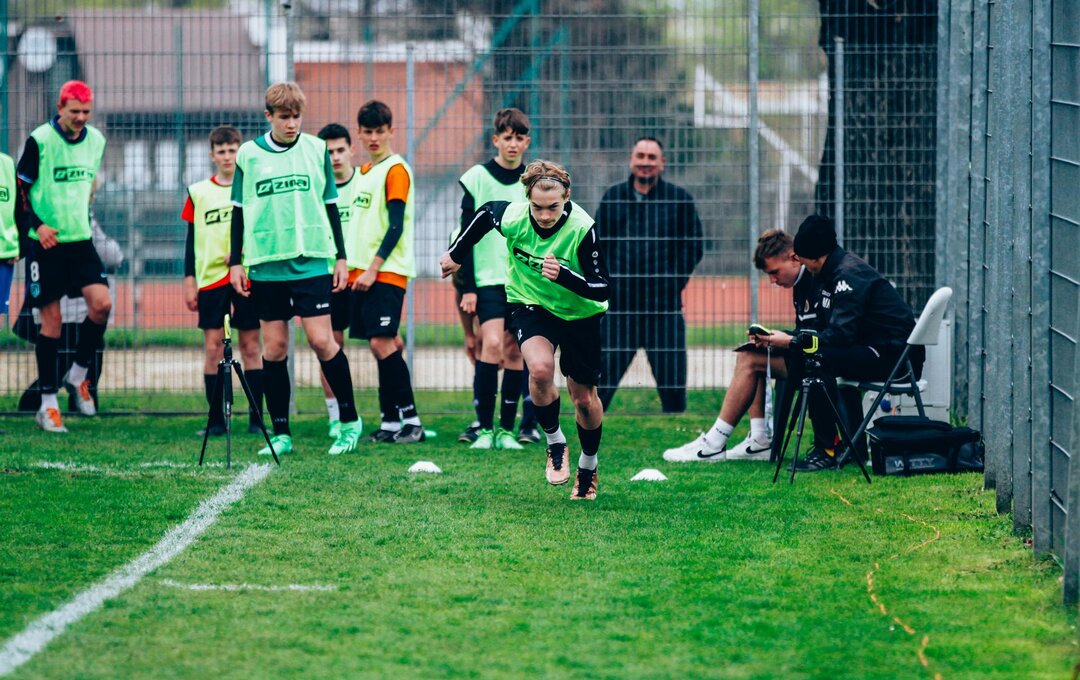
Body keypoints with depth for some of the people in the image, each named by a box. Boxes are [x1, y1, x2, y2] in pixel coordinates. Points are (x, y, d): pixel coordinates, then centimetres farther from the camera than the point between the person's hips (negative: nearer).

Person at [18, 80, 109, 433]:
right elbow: (20, 189, -5)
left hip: (81, 241, 4)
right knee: (51, 320, -2)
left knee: (102, 302, -13)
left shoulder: (96, 140, 6)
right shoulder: (39, 140, -9)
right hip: (46, 242, -4)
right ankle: (48, 402, 6)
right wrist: (37, 225, -16)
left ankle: (78, 374, 9)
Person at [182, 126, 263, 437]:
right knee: (213, 348, -2)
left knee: (251, 346, 0)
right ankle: (216, 419, 2)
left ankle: (256, 417, 3)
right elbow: (191, 239, 11)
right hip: (211, 278, 1)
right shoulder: (199, 193, 9)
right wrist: (189, 281, 6)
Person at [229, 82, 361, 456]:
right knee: (274, 347, 2)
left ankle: (350, 421, 6)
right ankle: (281, 433, 8)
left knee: (321, 340, -8)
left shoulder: (316, 150, 4)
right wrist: (236, 262, 6)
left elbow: (331, 207, 9)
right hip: (266, 264, 1)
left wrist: (341, 257, 7)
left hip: (311, 262, -1)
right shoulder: (249, 154, 4)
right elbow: (239, 211, 10)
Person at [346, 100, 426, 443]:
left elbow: (396, 226, -14)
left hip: (386, 272, -8)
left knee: (382, 342, -14)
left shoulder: (396, 170, -8)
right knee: (379, 345, 7)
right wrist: (350, 267, 17)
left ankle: (411, 419, -11)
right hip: (363, 272, 8)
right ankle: (390, 422, 8)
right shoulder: (364, 171, 18)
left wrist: (373, 269, -18)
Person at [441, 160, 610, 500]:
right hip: (530, 305, 1)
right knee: (540, 367, -29)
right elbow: (485, 211, 2)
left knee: (584, 398, 8)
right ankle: (555, 445, -5)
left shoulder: (582, 229, -30)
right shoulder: (511, 216, -24)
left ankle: (588, 467, 36)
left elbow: (602, 289, -26)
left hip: (579, 314, -1)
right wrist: (456, 253, 14)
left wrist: (563, 275, -43)